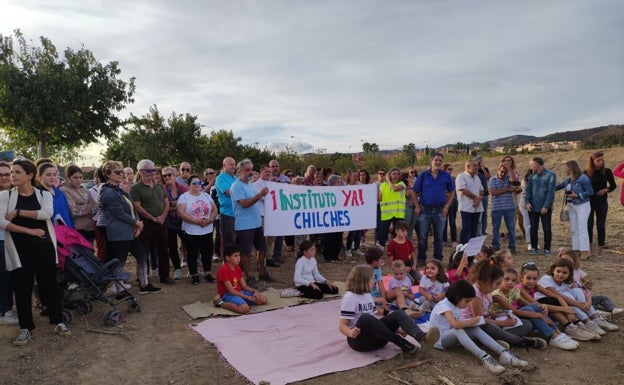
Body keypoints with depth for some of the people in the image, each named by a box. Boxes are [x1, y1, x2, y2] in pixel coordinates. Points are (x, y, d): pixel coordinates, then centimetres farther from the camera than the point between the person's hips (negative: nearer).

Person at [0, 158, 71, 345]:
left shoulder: (44, 194, 3)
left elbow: (47, 213, -16)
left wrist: (18, 212, -16)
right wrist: (28, 230, -16)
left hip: (43, 247, 0)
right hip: (19, 249, 0)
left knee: (49, 284, 5)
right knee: (22, 288, 3)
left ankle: (58, 321, 18)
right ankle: (26, 328, 17)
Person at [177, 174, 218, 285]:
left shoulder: (206, 196, 10)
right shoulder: (184, 197, -5)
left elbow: (214, 209, 6)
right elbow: (181, 213, -16)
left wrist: (209, 220, -13)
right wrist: (196, 221, -22)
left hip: (207, 231, 4)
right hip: (190, 232, -4)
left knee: (207, 253, 10)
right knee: (192, 254, 6)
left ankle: (207, 273, 23)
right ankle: (194, 275, 19)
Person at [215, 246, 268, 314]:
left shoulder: (238, 268, 8)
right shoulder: (223, 270, -18)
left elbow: (244, 286, 10)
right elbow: (231, 291, -20)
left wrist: (255, 291, -10)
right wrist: (248, 297, -19)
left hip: (239, 292, 8)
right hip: (228, 295, -8)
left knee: (263, 299, -1)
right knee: (244, 308, -36)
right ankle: (222, 304, -15)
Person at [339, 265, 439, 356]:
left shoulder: (367, 295, 16)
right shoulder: (350, 297, -8)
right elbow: (342, 325, -14)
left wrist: (395, 327, 10)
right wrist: (351, 333, -36)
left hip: (376, 337, 7)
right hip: (360, 339, -7)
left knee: (399, 314, -14)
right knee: (365, 318, -38)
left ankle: (422, 338, -44)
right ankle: (405, 345, -37)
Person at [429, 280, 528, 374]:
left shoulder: (455, 305, 5)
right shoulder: (444, 305, -23)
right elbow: (455, 324, -38)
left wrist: (471, 321, -13)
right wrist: (472, 321, -22)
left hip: (451, 337, 8)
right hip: (438, 339, -8)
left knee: (475, 329, -16)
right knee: (458, 331, -37)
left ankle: (503, 353, -24)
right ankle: (484, 358, -44)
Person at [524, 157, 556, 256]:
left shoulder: (550, 175, -7)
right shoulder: (532, 176, 8)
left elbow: (551, 192, -11)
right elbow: (528, 190, 8)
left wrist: (546, 206, -16)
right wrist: (527, 202, -7)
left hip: (545, 208, -4)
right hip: (533, 207, 4)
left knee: (547, 229, 4)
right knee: (533, 228, 7)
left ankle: (547, 249, 14)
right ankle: (533, 248, 18)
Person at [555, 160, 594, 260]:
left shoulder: (583, 178, -12)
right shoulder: (567, 180, 8)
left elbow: (590, 192, -13)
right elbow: (557, 187, 18)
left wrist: (577, 195, -18)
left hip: (582, 206, -8)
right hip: (572, 207, 8)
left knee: (582, 228, -8)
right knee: (574, 229, 9)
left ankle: (585, 251, -5)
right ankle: (576, 250, 15)